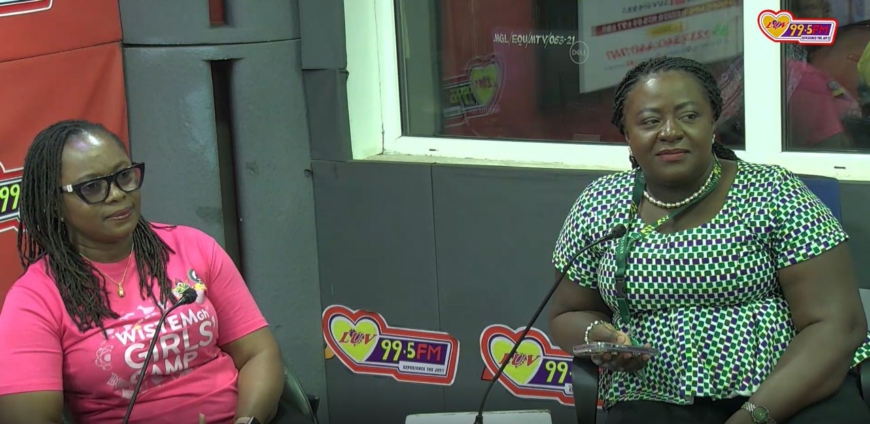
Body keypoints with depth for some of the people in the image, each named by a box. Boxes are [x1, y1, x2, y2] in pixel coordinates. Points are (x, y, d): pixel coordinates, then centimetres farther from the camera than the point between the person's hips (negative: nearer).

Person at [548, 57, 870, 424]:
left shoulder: (774, 195, -3)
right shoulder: (599, 207, 5)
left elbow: (836, 324, -7)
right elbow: (568, 315, 18)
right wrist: (596, 337, -6)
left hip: (794, 393, -1)